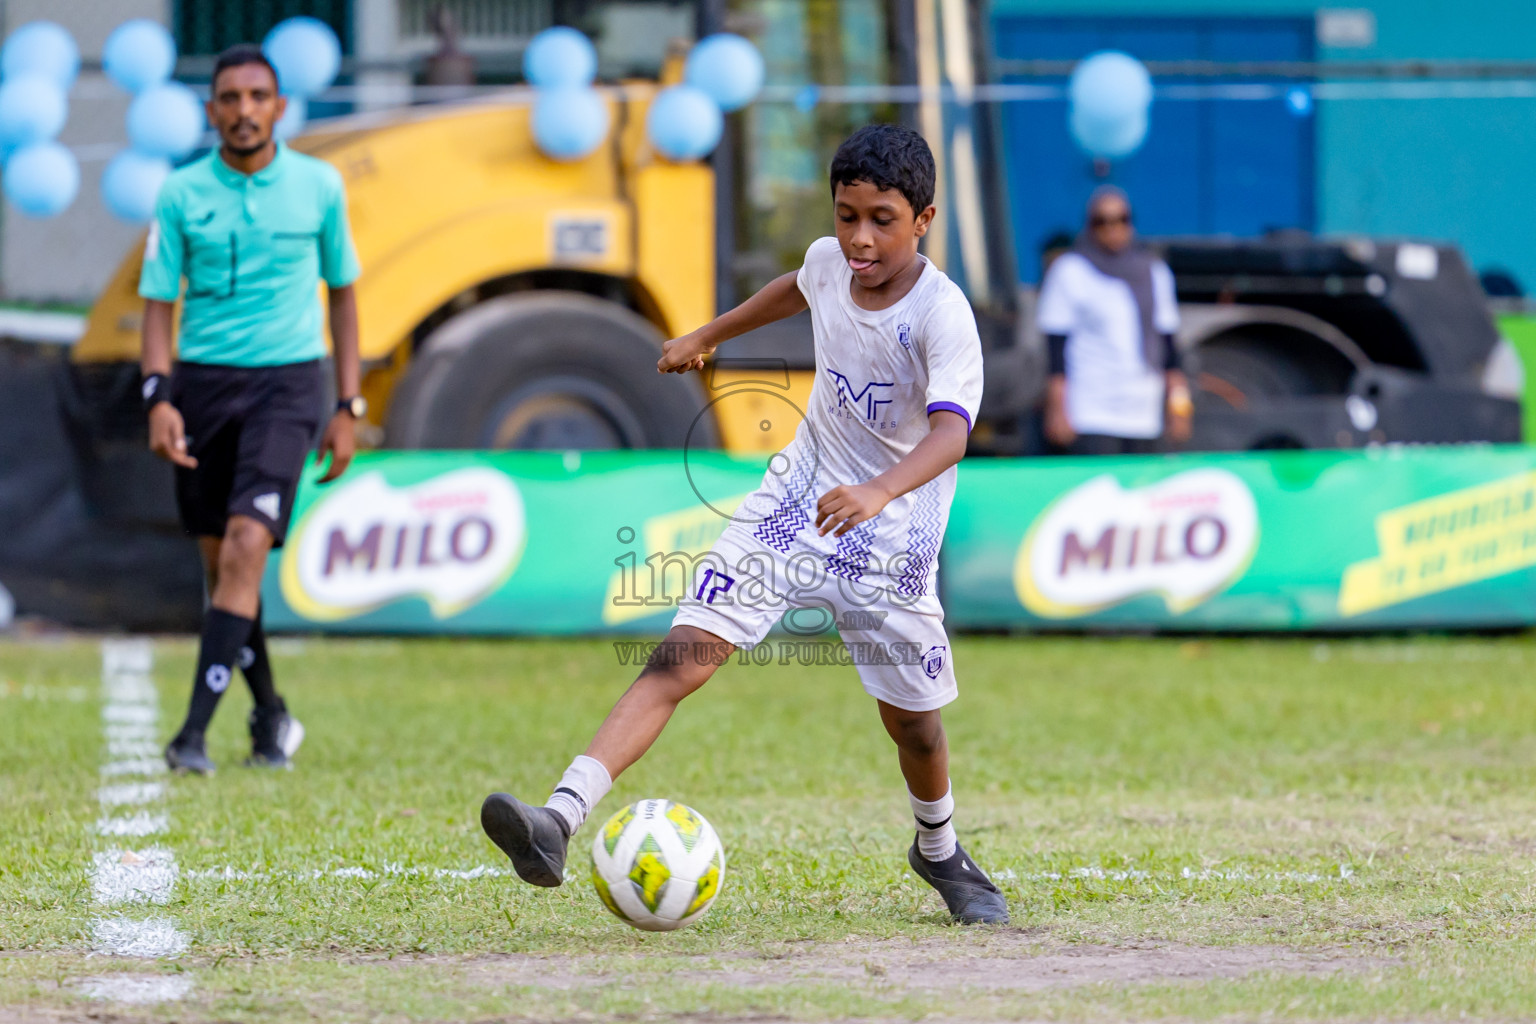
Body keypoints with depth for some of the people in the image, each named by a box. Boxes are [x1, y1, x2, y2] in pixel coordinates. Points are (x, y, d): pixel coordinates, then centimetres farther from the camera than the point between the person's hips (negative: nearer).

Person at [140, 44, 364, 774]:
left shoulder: (319, 186, 2)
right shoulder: (181, 194, 0)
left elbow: (342, 292, 12)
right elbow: (158, 302, 1)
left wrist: (347, 408, 8)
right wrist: (158, 398, -14)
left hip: (287, 381, -2)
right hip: (202, 383, 2)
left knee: (247, 543, -18)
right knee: (218, 561, 6)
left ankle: (196, 729, -22)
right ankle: (270, 714, 26)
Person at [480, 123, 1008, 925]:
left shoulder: (941, 313, -23)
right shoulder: (829, 262, -5)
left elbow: (950, 432, -38)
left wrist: (878, 492, -57)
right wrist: (707, 336, 33)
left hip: (890, 531, -4)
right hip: (795, 498, 4)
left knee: (911, 718, 8)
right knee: (682, 654, -14)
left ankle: (940, 852, 42)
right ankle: (560, 819, -27)